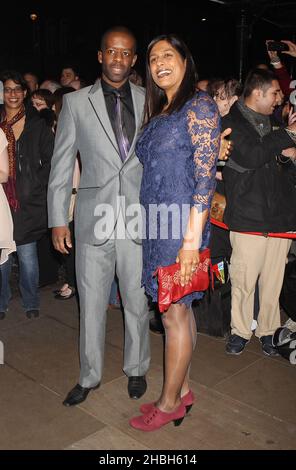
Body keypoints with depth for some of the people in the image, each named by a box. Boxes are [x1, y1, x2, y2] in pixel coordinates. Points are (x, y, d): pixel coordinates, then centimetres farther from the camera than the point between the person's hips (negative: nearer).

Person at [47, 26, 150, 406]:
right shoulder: (76, 102, 4)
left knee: (137, 301, 11)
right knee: (91, 304, 9)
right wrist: (58, 220, -1)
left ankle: (136, 369, 33)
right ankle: (89, 376, 29)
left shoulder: (149, 102, 7)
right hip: (94, 219, 0)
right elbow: (61, 164, 3)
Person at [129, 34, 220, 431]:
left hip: (180, 224, -8)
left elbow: (205, 175, -15)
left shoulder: (200, 105, -7)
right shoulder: (157, 114, 17)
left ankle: (169, 404, 16)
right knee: (178, 309, 14)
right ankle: (181, 390, 27)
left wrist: (192, 238, -19)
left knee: (174, 313, 1)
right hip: (157, 225, 8)